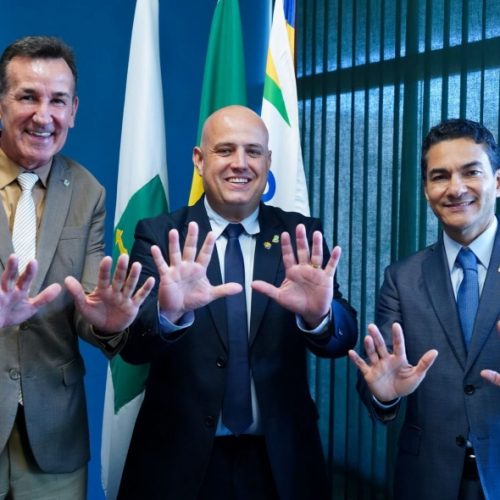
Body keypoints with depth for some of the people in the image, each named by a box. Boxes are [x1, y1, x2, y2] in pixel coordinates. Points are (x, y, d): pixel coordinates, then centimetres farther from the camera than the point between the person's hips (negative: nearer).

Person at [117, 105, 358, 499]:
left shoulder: (301, 237, -1)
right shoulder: (159, 237, -5)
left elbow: (343, 339, -10)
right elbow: (133, 347, -14)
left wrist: (319, 315, -32)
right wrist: (168, 312, -36)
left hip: (280, 460, 2)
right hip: (180, 460, -1)